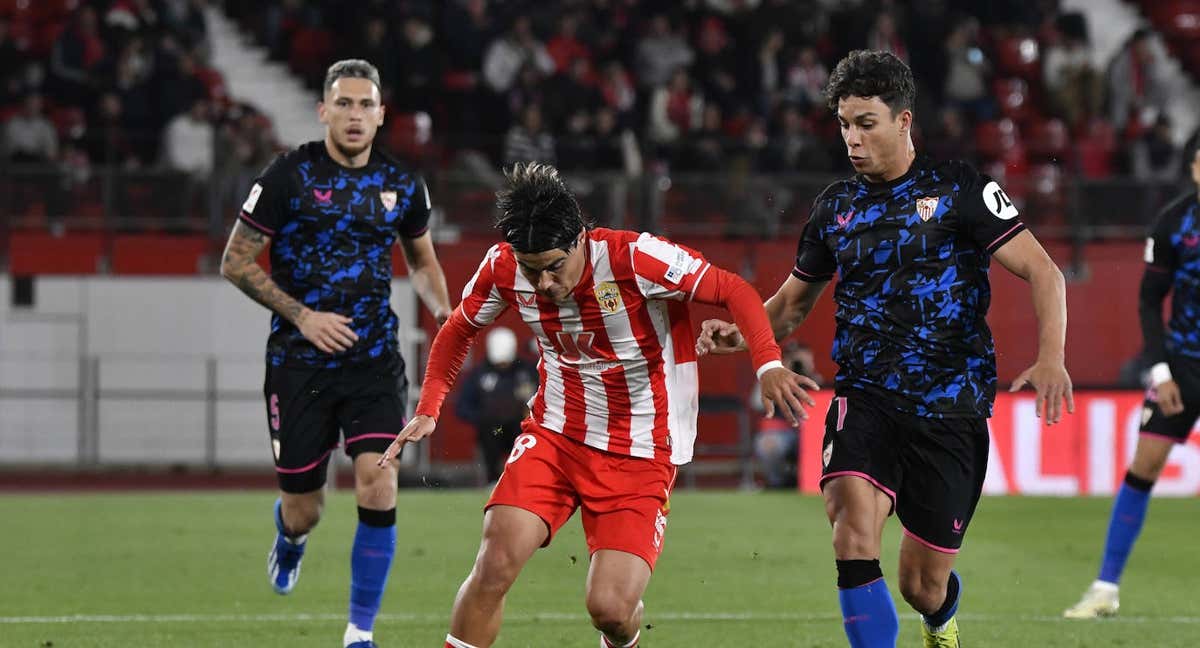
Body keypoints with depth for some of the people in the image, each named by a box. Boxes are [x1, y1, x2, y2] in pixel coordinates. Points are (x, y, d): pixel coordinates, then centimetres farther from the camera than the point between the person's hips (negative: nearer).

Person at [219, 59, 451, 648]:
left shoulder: (402, 187, 5)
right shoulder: (289, 176, -7)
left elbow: (422, 261, 23)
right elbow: (236, 262, -3)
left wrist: (444, 314, 4)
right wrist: (301, 314, -13)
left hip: (374, 359, 2)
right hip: (299, 360, -2)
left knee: (378, 489, -16)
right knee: (303, 511, 5)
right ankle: (291, 535, 46)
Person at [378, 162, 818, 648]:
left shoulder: (633, 258, -22)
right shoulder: (504, 269, -8)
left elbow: (735, 292, -17)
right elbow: (458, 331, 12)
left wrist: (768, 366, -32)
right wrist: (428, 410, 2)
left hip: (641, 453, -3)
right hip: (554, 435, 3)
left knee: (610, 607, -13)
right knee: (496, 563, -20)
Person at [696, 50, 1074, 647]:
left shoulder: (959, 190, -2)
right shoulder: (835, 206, 11)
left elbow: (1042, 272, -5)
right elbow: (793, 301, 22)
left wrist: (1050, 357, -21)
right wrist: (740, 334, 1)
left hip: (950, 411, -2)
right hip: (865, 400, 2)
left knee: (923, 586, 5)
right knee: (854, 532, -27)